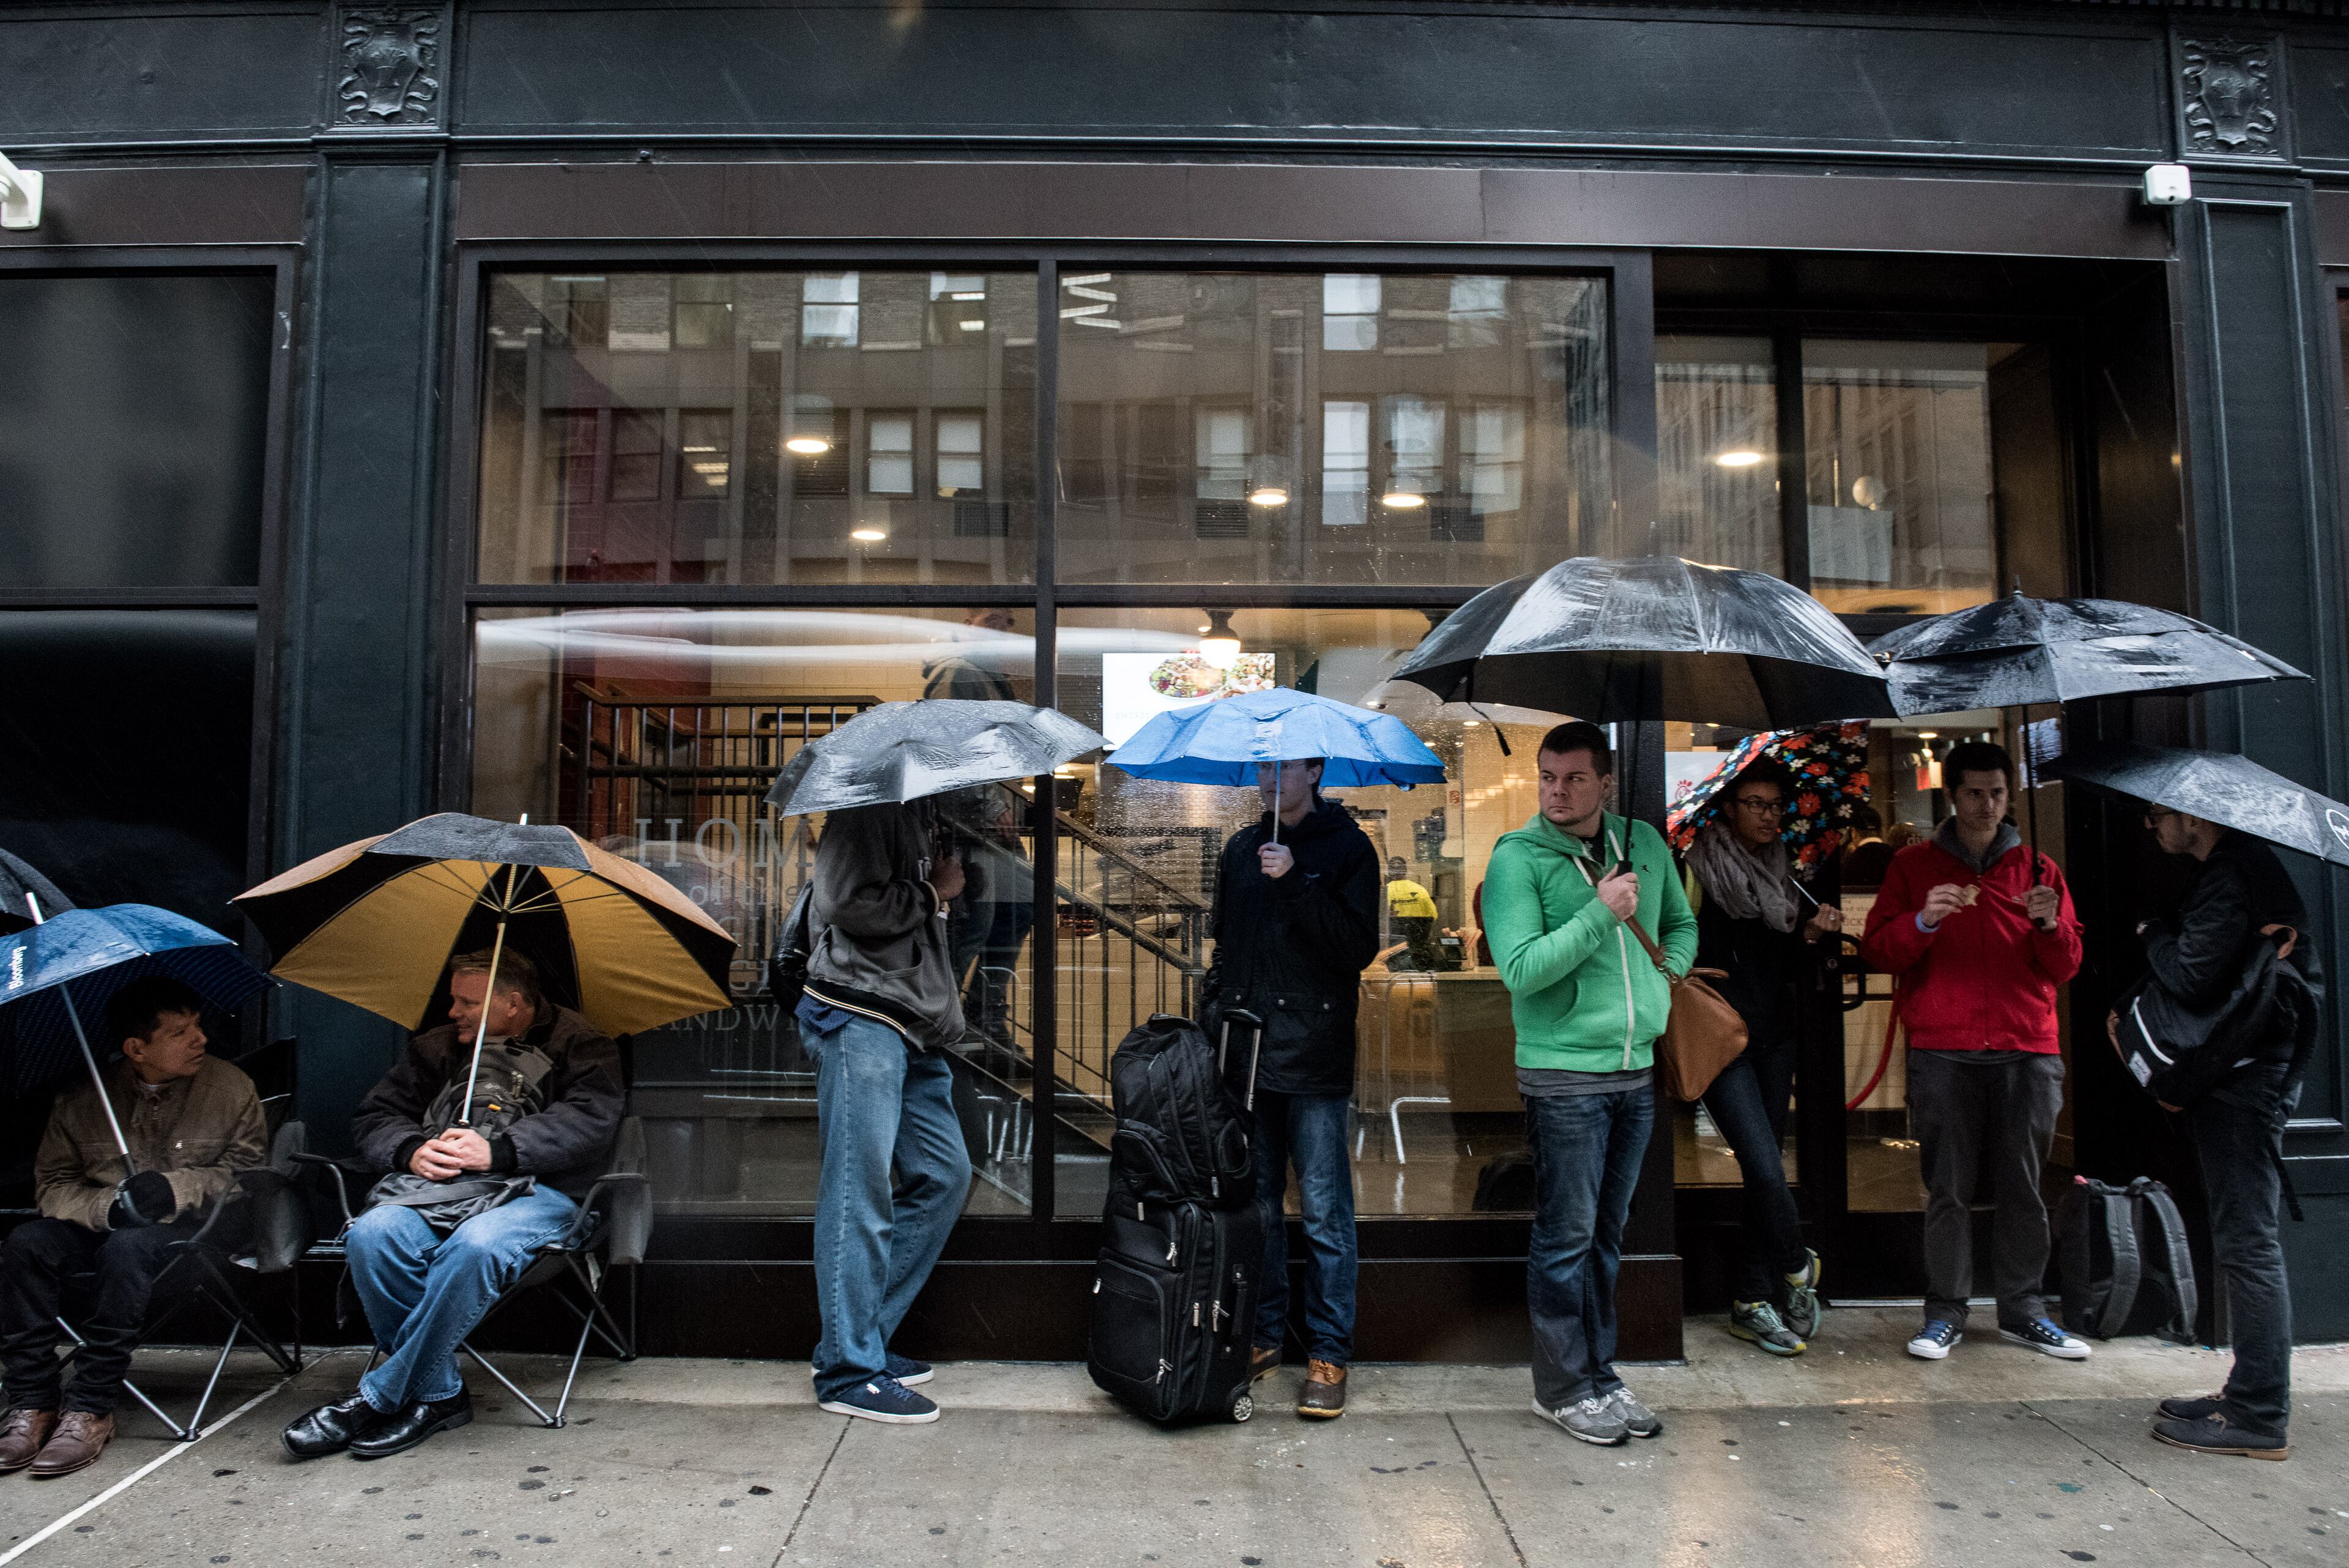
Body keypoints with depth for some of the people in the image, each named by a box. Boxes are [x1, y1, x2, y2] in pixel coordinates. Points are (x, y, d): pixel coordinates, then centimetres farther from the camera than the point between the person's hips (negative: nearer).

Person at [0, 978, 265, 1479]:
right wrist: (109, 1206, -17)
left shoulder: (231, 1088, 1)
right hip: (98, 1229, 3)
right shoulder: (82, 1099, 5)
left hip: (192, 1230, -3)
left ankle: (91, 1409, -27)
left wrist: (176, 1188, -17)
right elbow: (52, 1184, 4)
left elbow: (247, 1170, 0)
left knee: (129, 1247, -34)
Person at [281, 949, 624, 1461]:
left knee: (475, 1246, -37)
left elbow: (590, 1121, -7)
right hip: (434, 1186, 5)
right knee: (371, 1235, -29)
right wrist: (412, 1149, -1)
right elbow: (373, 1117, 22)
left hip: (533, 1190, -4)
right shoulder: (438, 1046, 26)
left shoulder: (580, 1046, 9)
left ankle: (380, 1396, -19)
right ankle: (437, 1395, -16)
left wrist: (498, 1150, -16)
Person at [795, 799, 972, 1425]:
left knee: (944, 1174, 10)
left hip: (910, 1026, 10)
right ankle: (849, 1372, 3)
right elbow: (849, 904, -18)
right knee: (860, 1190, -6)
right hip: (858, 1017, -10)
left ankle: (862, 1340, 19)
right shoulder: (868, 805, -7)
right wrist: (934, 894, -5)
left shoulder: (921, 809, 22)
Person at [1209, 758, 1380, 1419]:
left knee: (1324, 1211, 0)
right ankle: (1264, 1335, 25)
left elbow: (1359, 948, -11)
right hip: (1245, 1051, 5)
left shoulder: (1348, 848, -1)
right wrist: (1212, 1011, 10)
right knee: (1255, 1203, 12)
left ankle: (1328, 1355, 11)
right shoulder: (1242, 849, 15)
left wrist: (1295, 884, -19)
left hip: (1313, 1060, -5)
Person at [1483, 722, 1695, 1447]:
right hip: (1563, 1073, -6)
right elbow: (1520, 969, -18)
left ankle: (1599, 1374, 28)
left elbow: (1682, 924, 23)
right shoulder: (1517, 857, -10)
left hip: (1638, 1070, 6)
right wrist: (1601, 914, -22)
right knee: (1566, 1235, 1)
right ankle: (1564, 1387, 15)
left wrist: (1663, 978, 5)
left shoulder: (1645, 844, 8)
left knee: (1607, 1232, 16)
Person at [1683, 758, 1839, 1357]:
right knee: (1765, 1169, -13)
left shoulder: (1785, 874, 12)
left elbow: (1798, 972, 14)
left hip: (1775, 1037, 6)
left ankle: (1752, 1302, 17)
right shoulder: (1701, 870, -6)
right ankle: (1798, 1267, 13)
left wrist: (1810, 936, -4)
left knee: (1764, 1171, 8)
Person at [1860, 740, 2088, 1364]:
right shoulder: (1913, 865, 9)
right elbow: (1877, 950, 3)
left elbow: (2066, 967, 12)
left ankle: (2022, 1310, 17)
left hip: (2025, 1051, 2)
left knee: (2022, 1188, 5)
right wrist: (1923, 921, -15)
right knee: (1949, 1188, 0)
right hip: (1942, 1051, -2)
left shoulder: (2037, 869, 14)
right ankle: (1944, 1312, 8)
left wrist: (2050, 926, -9)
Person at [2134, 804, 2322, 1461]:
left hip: (2245, 1078, -11)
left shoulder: (2231, 877, -17)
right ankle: (2251, 1390, 25)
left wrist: (2154, 934, -4)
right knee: (2244, 1240, 16)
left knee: (2247, 1244, -6)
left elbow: (2191, 977, -22)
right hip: (2245, 1068, 11)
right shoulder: (2242, 865, 16)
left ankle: (2259, 1418, 0)